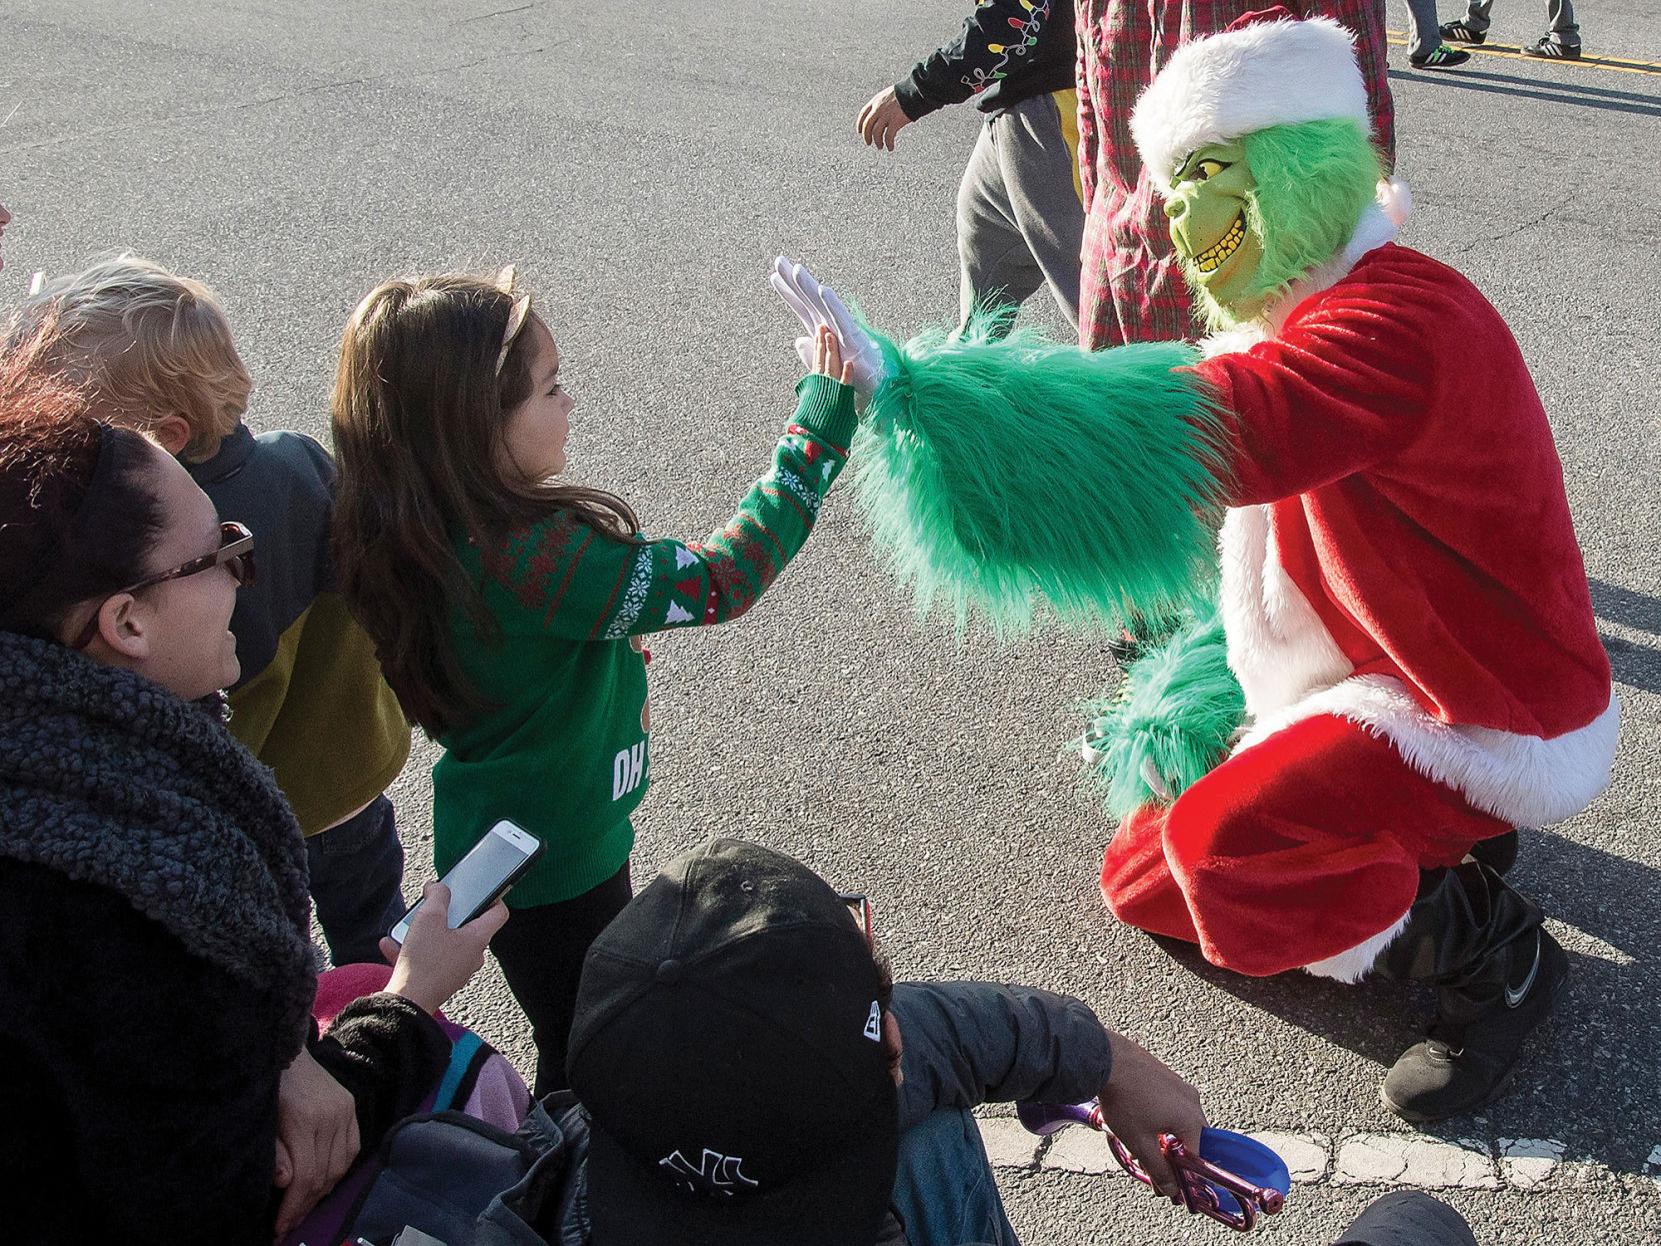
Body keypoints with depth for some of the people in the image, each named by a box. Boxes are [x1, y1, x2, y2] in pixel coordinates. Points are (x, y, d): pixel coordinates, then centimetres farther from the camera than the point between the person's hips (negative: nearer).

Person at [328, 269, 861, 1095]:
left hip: (487, 844, 9)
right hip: (554, 867, -9)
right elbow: (720, 579, -32)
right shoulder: (530, 560, -37)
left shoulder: (411, 537, -10)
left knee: (584, 1039, 30)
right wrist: (818, 430, -29)